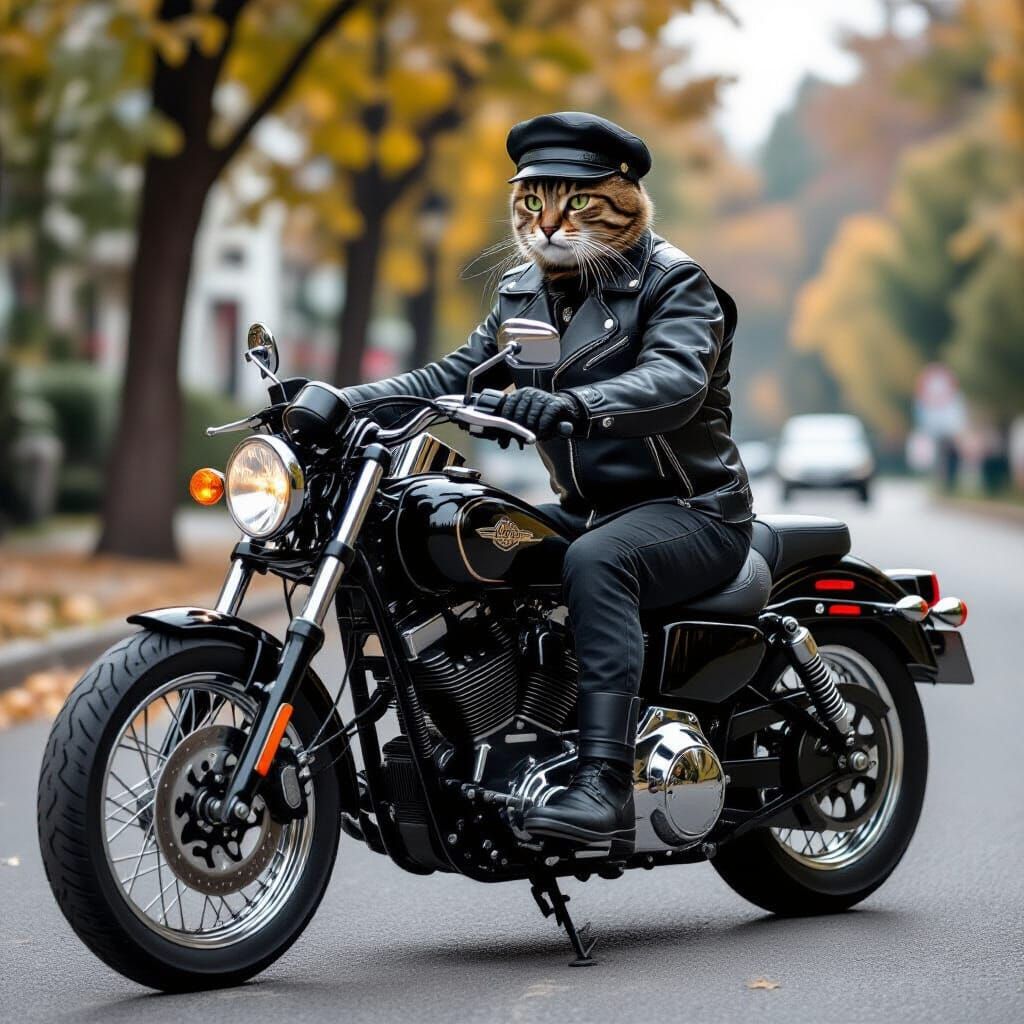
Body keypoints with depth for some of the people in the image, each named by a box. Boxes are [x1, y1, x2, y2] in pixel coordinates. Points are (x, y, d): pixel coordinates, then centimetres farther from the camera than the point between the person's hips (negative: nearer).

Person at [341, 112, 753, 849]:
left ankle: (605, 783, -44)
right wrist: (342, 401, -8)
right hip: (587, 508, 8)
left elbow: (674, 381, -29)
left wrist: (570, 406, -48)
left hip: (690, 510, -7)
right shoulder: (525, 292, 14)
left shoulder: (674, 282, -10)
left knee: (595, 560, -37)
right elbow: (455, 377, 7)